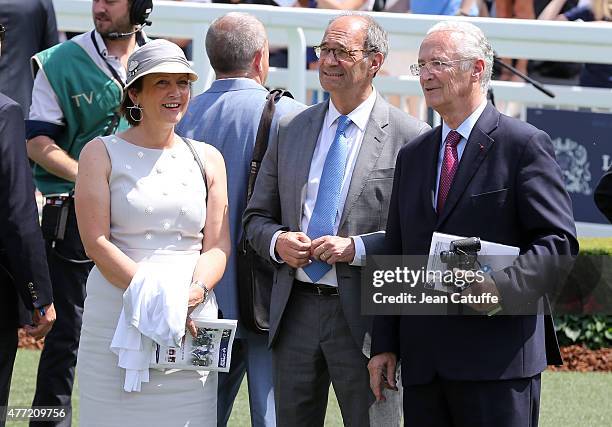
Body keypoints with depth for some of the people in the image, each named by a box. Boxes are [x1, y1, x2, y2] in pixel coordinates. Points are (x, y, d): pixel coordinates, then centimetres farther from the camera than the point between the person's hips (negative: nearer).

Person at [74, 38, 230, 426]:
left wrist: (196, 291, -11)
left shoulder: (208, 159, 14)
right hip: (116, 317, -3)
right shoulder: (101, 154, 3)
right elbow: (96, 241, -6)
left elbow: (218, 245, 10)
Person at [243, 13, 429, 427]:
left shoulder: (409, 137, -5)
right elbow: (256, 217, 15)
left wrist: (358, 248, -19)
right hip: (295, 311, 5)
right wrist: (277, 241, -7)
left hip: (364, 315, -5)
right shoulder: (291, 129, 11)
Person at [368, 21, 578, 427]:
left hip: (498, 356, -6)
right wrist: (384, 344, 11)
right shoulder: (412, 156, 18)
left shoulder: (525, 145, -2)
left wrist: (502, 286, -23)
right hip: (423, 362, 6)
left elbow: (559, 242, -8)